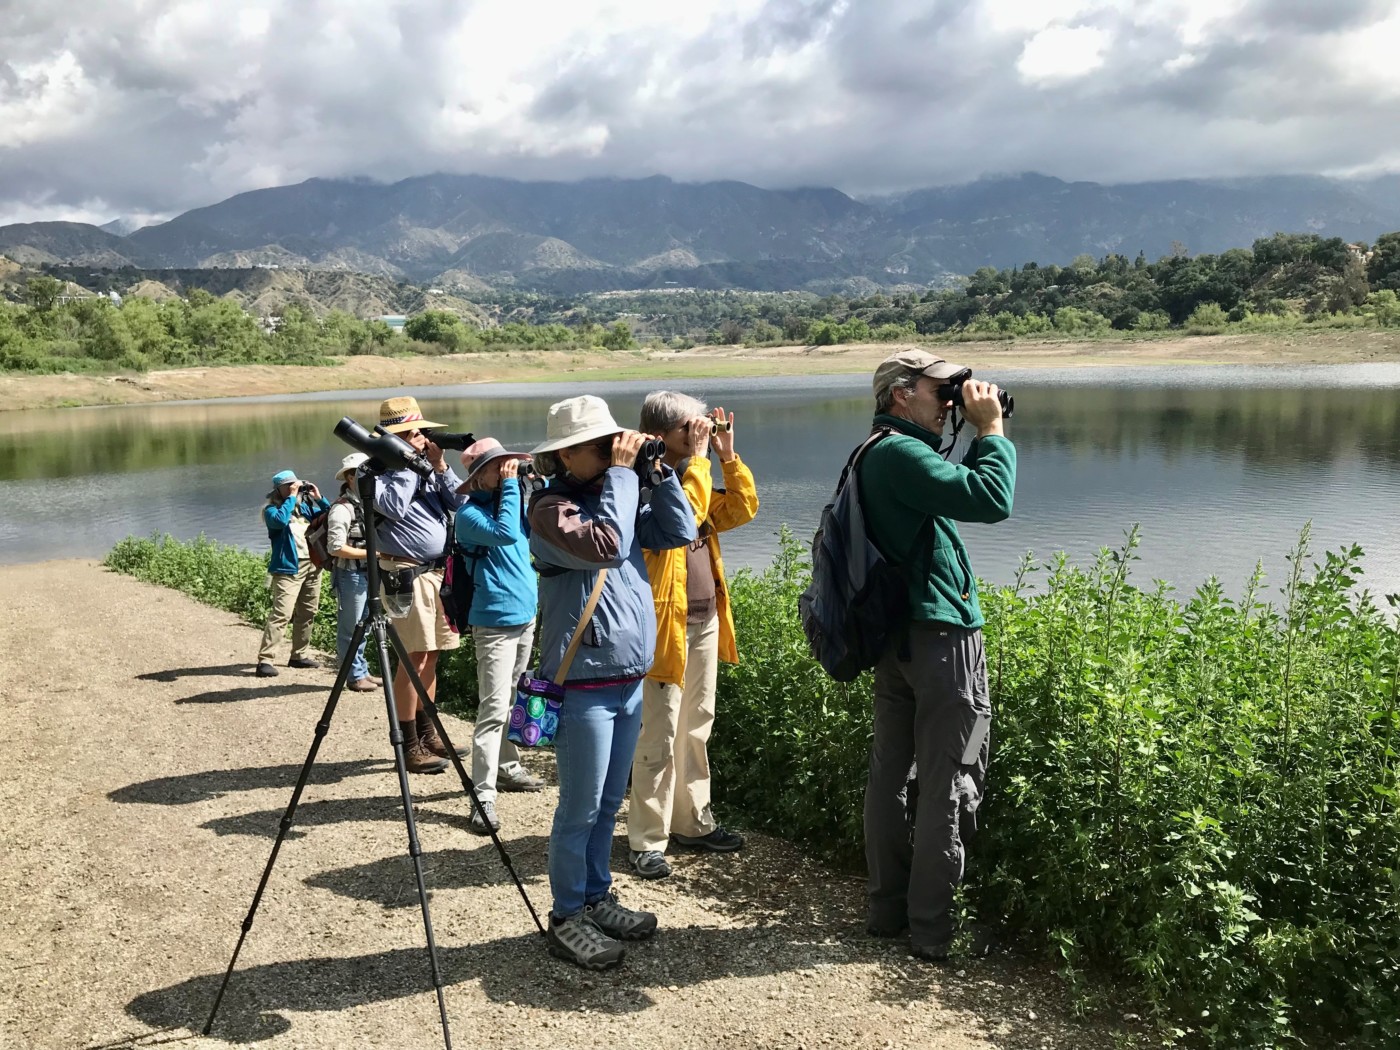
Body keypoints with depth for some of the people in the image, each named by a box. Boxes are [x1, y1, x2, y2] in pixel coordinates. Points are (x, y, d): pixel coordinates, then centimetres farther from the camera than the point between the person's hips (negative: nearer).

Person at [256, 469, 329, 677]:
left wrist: (319, 499, 1)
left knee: (307, 613, 11)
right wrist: (292, 497, -14)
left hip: (312, 565, 7)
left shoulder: (305, 505, 16)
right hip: (288, 568, -6)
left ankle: (300, 654, 21)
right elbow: (280, 520, -23)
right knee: (281, 614, -15)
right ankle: (265, 659, -17)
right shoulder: (272, 509, -1)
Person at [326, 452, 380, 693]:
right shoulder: (342, 509, -14)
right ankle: (355, 676, 9)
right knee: (349, 628, 1)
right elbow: (336, 547, -19)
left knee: (361, 627, 16)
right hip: (350, 574, -8)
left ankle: (362, 671, 25)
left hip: (367, 573, 8)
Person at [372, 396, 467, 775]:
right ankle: (408, 746, 0)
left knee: (430, 656, 13)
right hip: (405, 573, -7)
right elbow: (394, 506, -21)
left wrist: (440, 466, -4)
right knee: (414, 658, -7)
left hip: (441, 570, 7)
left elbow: (459, 502, 7)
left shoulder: (428, 466, 14)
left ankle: (427, 733, 23)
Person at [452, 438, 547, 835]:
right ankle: (483, 796, -9)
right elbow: (505, 533, -28)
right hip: (494, 622, -8)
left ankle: (508, 767, 33)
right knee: (494, 709, -11)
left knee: (514, 702, 19)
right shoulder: (470, 513, -11)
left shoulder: (509, 500, 11)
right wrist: (511, 485, -20)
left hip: (526, 616, 8)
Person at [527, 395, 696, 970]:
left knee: (608, 803, 17)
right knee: (580, 809, 2)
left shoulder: (618, 495, 12)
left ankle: (597, 898, 31)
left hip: (629, 678, 8)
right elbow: (606, 545, -28)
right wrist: (622, 474, -18)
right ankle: (566, 917, 16)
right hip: (585, 683, -7)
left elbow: (679, 533, 6)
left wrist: (658, 472, -2)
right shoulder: (550, 508, -11)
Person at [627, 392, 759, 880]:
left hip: (706, 621, 9)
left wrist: (728, 455, 4)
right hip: (666, 624, -9)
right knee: (659, 736, -3)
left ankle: (692, 821, 29)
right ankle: (647, 841, 7)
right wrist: (699, 457, -22)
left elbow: (743, 509, 13)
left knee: (697, 728, 16)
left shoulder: (691, 476, 14)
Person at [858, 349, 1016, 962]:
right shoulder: (899, 452, -17)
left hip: (895, 634, 10)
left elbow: (957, 494, 21)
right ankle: (930, 927, 10)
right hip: (940, 635, -10)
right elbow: (991, 501, -25)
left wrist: (980, 440, 11)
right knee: (947, 785, 0)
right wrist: (992, 430, -11)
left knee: (891, 775, 14)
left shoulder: (878, 455, 15)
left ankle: (887, 909, 26)